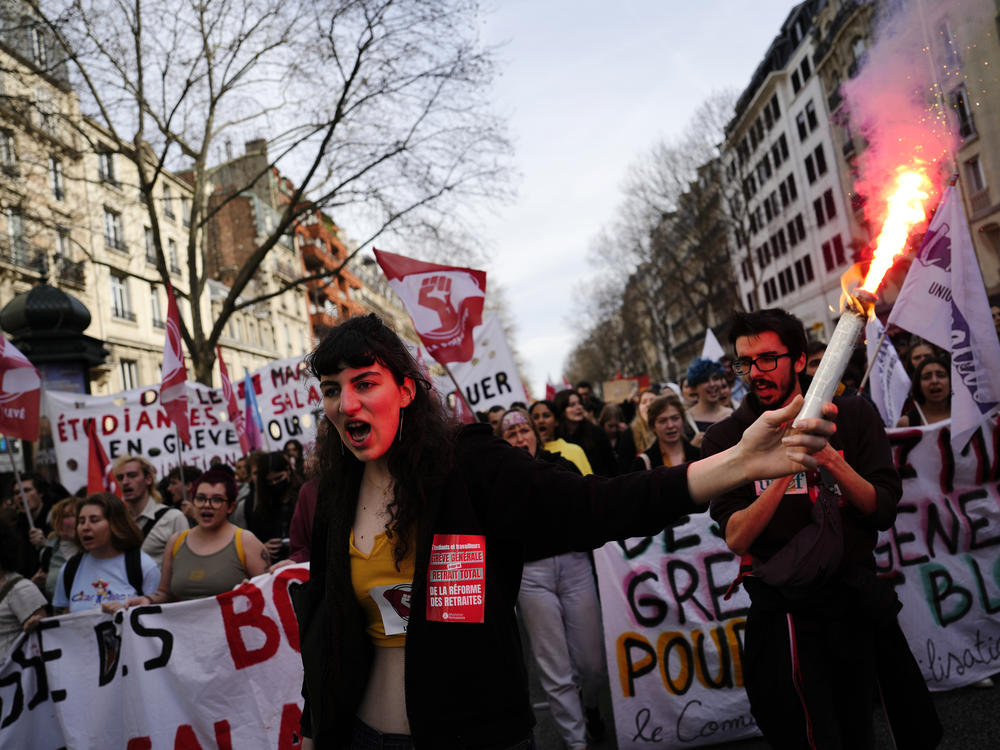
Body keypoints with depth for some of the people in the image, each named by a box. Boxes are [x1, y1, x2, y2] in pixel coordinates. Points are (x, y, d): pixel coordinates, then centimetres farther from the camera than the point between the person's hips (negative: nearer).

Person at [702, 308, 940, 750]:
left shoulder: (852, 415, -2)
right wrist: (786, 468, -30)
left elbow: (884, 511, -7)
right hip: (786, 611, -2)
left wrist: (830, 460, -24)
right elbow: (736, 539, -17)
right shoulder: (725, 437, -10)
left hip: (859, 597, 3)